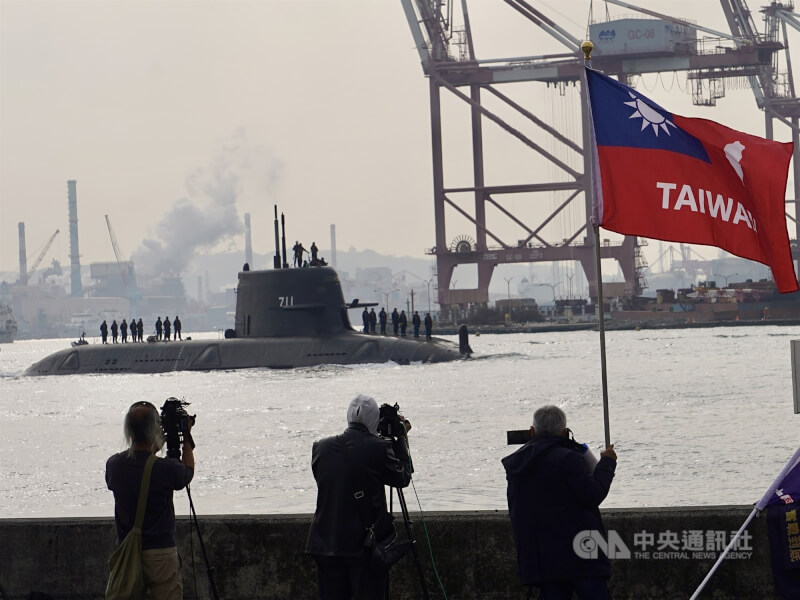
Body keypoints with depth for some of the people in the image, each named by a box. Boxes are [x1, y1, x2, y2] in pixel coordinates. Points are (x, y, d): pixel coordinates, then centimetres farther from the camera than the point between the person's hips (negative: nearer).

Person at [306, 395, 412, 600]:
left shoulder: (321, 448, 0)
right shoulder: (378, 448, -11)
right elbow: (403, 478, 2)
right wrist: (400, 439, 12)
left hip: (327, 543, 3)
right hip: (366, 544, -3)